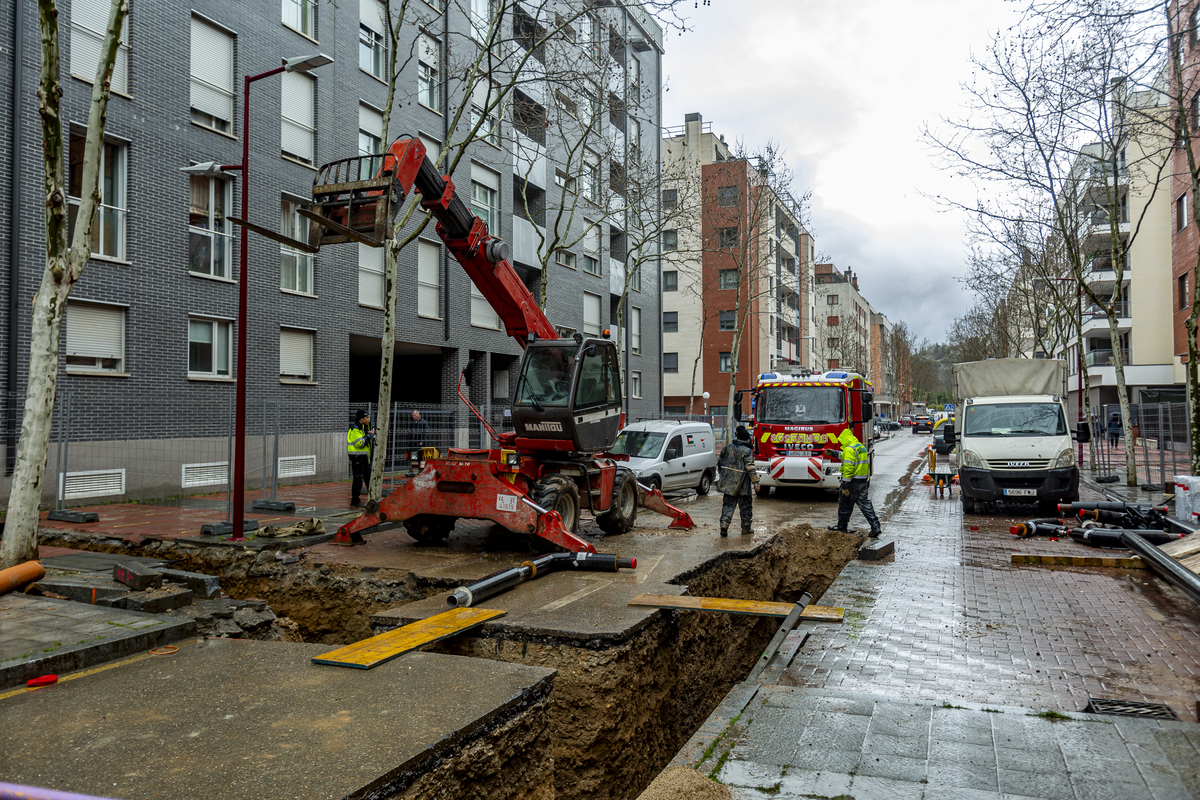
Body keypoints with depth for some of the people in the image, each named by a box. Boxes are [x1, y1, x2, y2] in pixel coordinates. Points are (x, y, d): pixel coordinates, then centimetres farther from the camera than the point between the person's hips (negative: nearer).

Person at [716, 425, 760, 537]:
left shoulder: (727, 447, 6)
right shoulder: (747, 451, -10)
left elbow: (720, 463, 16)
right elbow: (750, 468, -16)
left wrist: (722, 475, 29)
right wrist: (755, 481, -12)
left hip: (728, 483, 4)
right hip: (742, 485, -4)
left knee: (728, 504, 9)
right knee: (745, 506, 9)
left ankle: (724, 525, -7)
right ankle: (746, 529, 15)